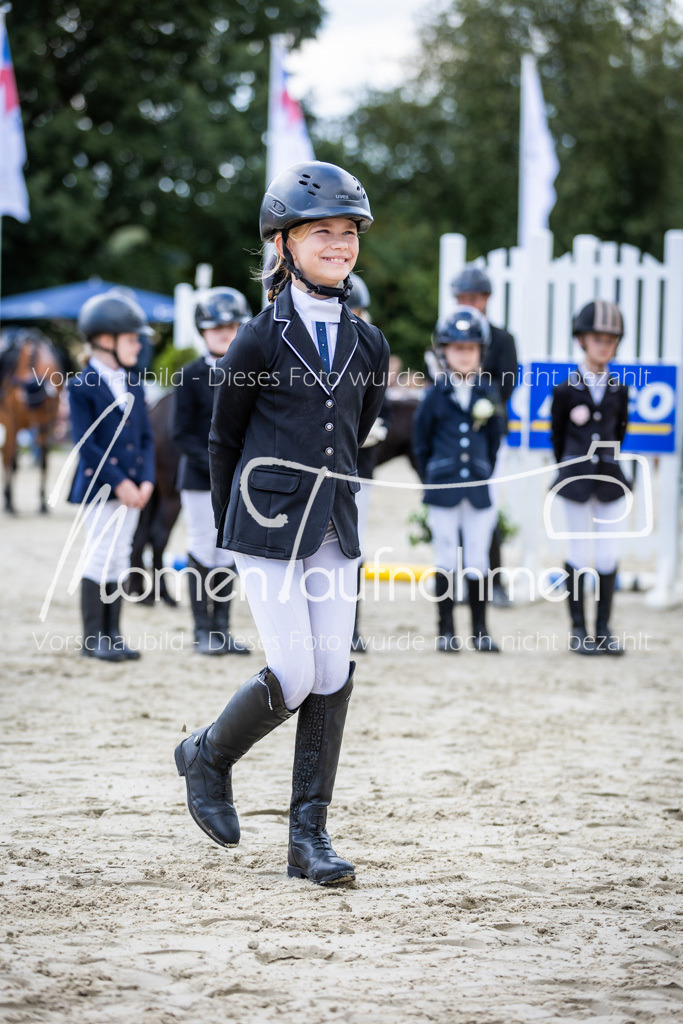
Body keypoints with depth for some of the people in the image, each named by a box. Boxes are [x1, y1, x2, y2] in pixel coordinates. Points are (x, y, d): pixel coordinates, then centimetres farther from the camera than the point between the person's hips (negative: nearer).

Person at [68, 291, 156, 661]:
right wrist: (117, 482, -18)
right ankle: (93, 638, 3)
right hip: (99, 487, -6)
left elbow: (146, 437, 11)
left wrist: (145, 480, -4)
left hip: (131, 487, 6)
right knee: (100, 559, -4)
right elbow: (85, 443, -14)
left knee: (119, 560, 9)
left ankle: (113, 634, 14)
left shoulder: (133, 385, 11)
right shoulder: (82, 386, -9)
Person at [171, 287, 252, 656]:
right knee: (203, 553, 0)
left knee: (229, 554, 7)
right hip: (199, 479, -4)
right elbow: (181, 433, -8)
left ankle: (222, 629, 14)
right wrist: (213, 464, -18)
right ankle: (203, 631, 8)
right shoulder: (191, 376, -5)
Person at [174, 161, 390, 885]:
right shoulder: (259, 340, -6)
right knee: (294, 676, -10)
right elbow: (223, 439, 5)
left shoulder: (368, 345, 7)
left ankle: (309, 835, 8)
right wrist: (232, 527, 11)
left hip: (334, 530, 5)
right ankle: (208, 756, 18)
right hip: (269, 529, -5)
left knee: (333, 677, 0)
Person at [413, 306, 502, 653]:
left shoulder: (486, 394, 5)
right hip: (443, 489, -1)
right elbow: (421, 440, 6)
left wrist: (485, 475, 9)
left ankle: (480, 630, 11)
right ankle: (446, 630, 10)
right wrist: (430, 479, 6)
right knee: (446, 559, 4)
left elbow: (494, 439, 13)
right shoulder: (435, 394, 0)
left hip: (478, 489, 2)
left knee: (477, 559, 4)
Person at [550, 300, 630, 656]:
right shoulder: (565, 390, -4)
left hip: (610, 478, 2)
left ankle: (603, 629, 10)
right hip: (576, 479, -2)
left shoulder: (619, 391, 3)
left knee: (608, 554, 2)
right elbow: (557, 435, 6)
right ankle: (579, 630, 9)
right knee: (579, 554, 2)